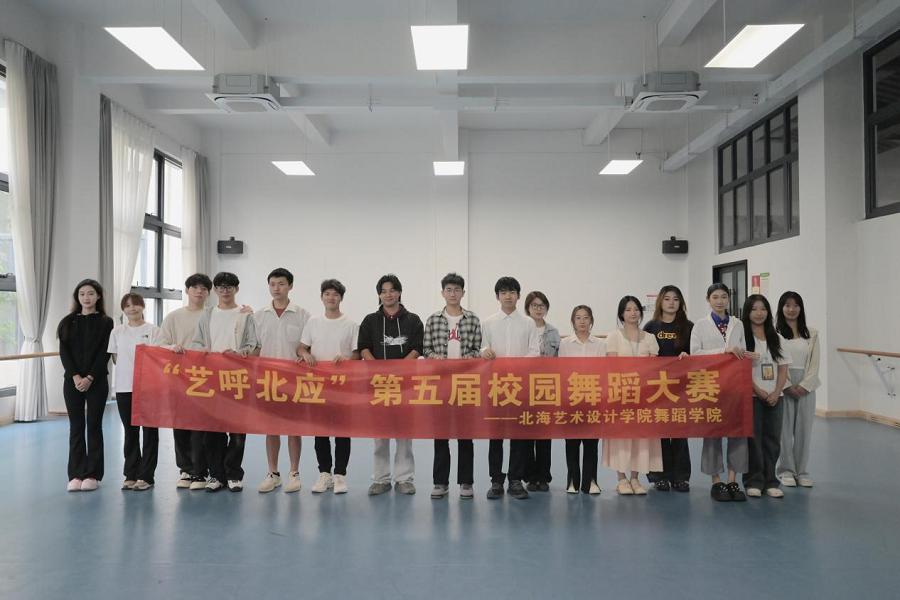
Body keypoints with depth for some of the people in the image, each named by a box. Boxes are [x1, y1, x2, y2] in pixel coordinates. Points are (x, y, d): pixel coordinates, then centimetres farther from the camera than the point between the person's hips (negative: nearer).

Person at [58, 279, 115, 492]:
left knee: (94, 426, 2)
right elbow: (64, 352, 0)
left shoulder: (105, 322, 1)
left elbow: (105, 353, -6)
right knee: (76, 428, 5)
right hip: (72, 381, 2)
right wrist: (75, 376, -13)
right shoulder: (68, 322, 8)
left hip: (97, 382, -2)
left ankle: (92, 475, 8)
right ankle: (76, 475, 10)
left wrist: (89, 378, -15)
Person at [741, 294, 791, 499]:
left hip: (775, 398, 4)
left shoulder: (777, 339, 10)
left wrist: (776, 393, -7)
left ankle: (770, 482, 16)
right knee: (753, 440, 0)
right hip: (751, 397, -4)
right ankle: (753, 482, 10)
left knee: (772, 440, 6)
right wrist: (759, 392, -14)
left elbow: (783, 369, 6)